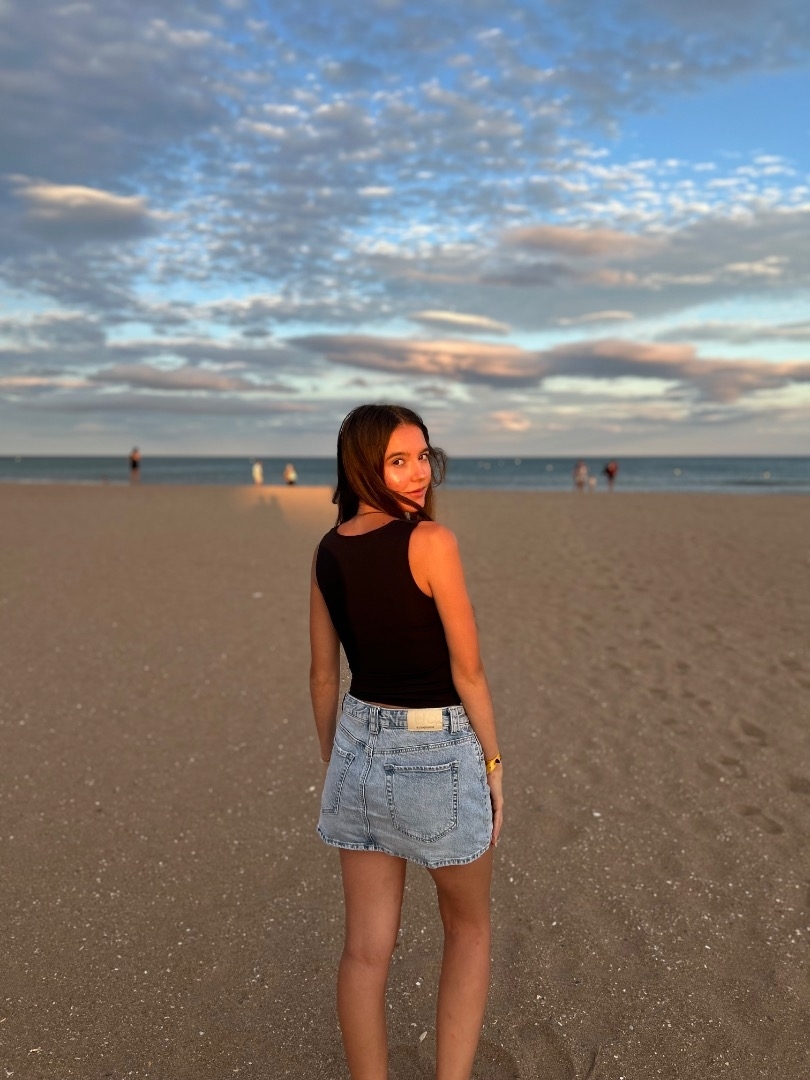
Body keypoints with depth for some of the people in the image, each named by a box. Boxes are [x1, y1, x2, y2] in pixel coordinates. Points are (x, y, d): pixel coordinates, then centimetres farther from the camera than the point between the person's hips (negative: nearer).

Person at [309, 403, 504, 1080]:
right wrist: (493, 765, -3)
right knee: (469, 928, 19)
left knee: (366, 948, 11)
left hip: (360, 750, 5)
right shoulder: (430, 541, -18)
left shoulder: (328, 550, 2)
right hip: (439, 753, -5)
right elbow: (467, 671, -15)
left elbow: (323, 676, 8)